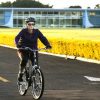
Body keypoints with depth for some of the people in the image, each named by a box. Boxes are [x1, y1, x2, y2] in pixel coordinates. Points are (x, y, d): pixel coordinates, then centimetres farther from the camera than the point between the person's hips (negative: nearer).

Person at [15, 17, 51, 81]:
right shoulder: (23, 31, -10)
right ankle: (20, 73, -8)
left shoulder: (37, 31, -3)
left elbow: (43, 38, -10)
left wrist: (48, 45, -29)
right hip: (23, 50, -3)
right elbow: (17, 38, -22)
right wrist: (18, 44, -44)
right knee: (24, 60, -32)